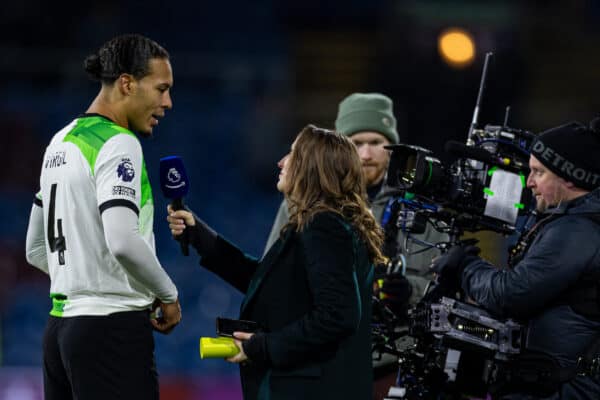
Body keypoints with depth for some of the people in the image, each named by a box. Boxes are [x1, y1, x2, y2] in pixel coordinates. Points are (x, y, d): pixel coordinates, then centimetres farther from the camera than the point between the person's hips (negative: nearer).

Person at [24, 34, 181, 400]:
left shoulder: (61, 142, 17)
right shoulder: (118, 144, -11)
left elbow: (36, 250, 22)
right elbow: (122, 242, -23)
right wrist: (168, 295, -8)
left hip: (60, 326, 9)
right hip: (113, 326, -9)